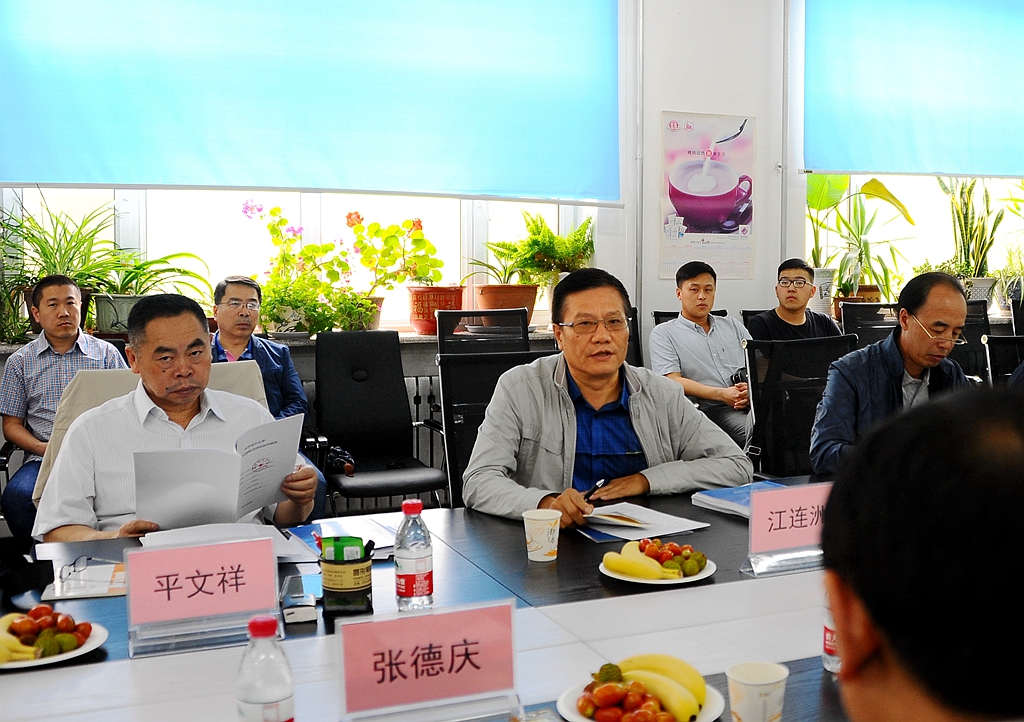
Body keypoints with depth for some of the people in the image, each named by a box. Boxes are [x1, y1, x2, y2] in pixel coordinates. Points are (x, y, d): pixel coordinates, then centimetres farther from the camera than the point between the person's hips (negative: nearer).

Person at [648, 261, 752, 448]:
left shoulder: (733, 326, 26)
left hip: (751, 404, 5)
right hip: (712, 409, -5)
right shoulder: (663, 333, 10)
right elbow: (673, 381, -3)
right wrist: (722, 394, -15)